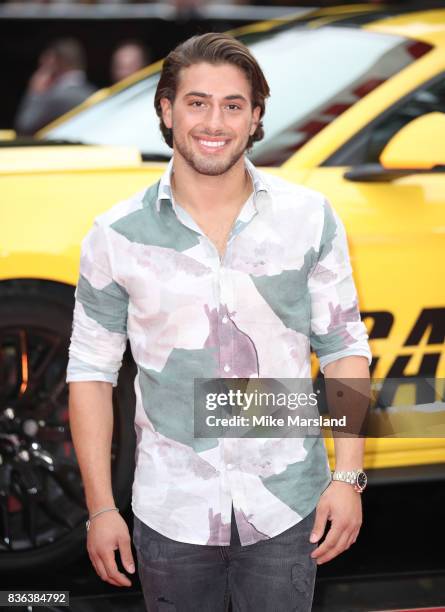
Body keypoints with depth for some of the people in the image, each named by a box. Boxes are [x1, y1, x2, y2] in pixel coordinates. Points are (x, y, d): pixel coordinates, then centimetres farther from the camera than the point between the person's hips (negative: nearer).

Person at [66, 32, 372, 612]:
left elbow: (343, 347, 1)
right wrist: (100, 508, -2)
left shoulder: (310, 217, -3)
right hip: (171, 514, 0)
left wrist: (348, 477, -5)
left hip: (287, 505, 0)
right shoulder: (116, 236, -5)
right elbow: (92, 370, 1)